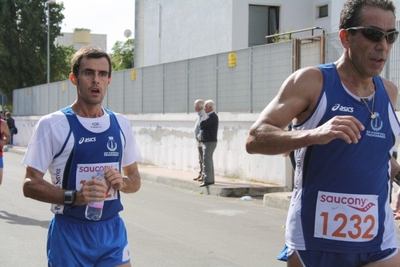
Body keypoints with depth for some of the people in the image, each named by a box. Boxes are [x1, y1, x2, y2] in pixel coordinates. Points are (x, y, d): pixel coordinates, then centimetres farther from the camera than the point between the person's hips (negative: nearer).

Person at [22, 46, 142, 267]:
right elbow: (30, 184, -9)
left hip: (113, 230, 4)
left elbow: (135, 179, 14)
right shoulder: (52, 125, -8)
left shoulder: (120, 124, 6)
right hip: (69, 233, -4)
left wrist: (123, 182, -9)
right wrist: (74, 197, -25)